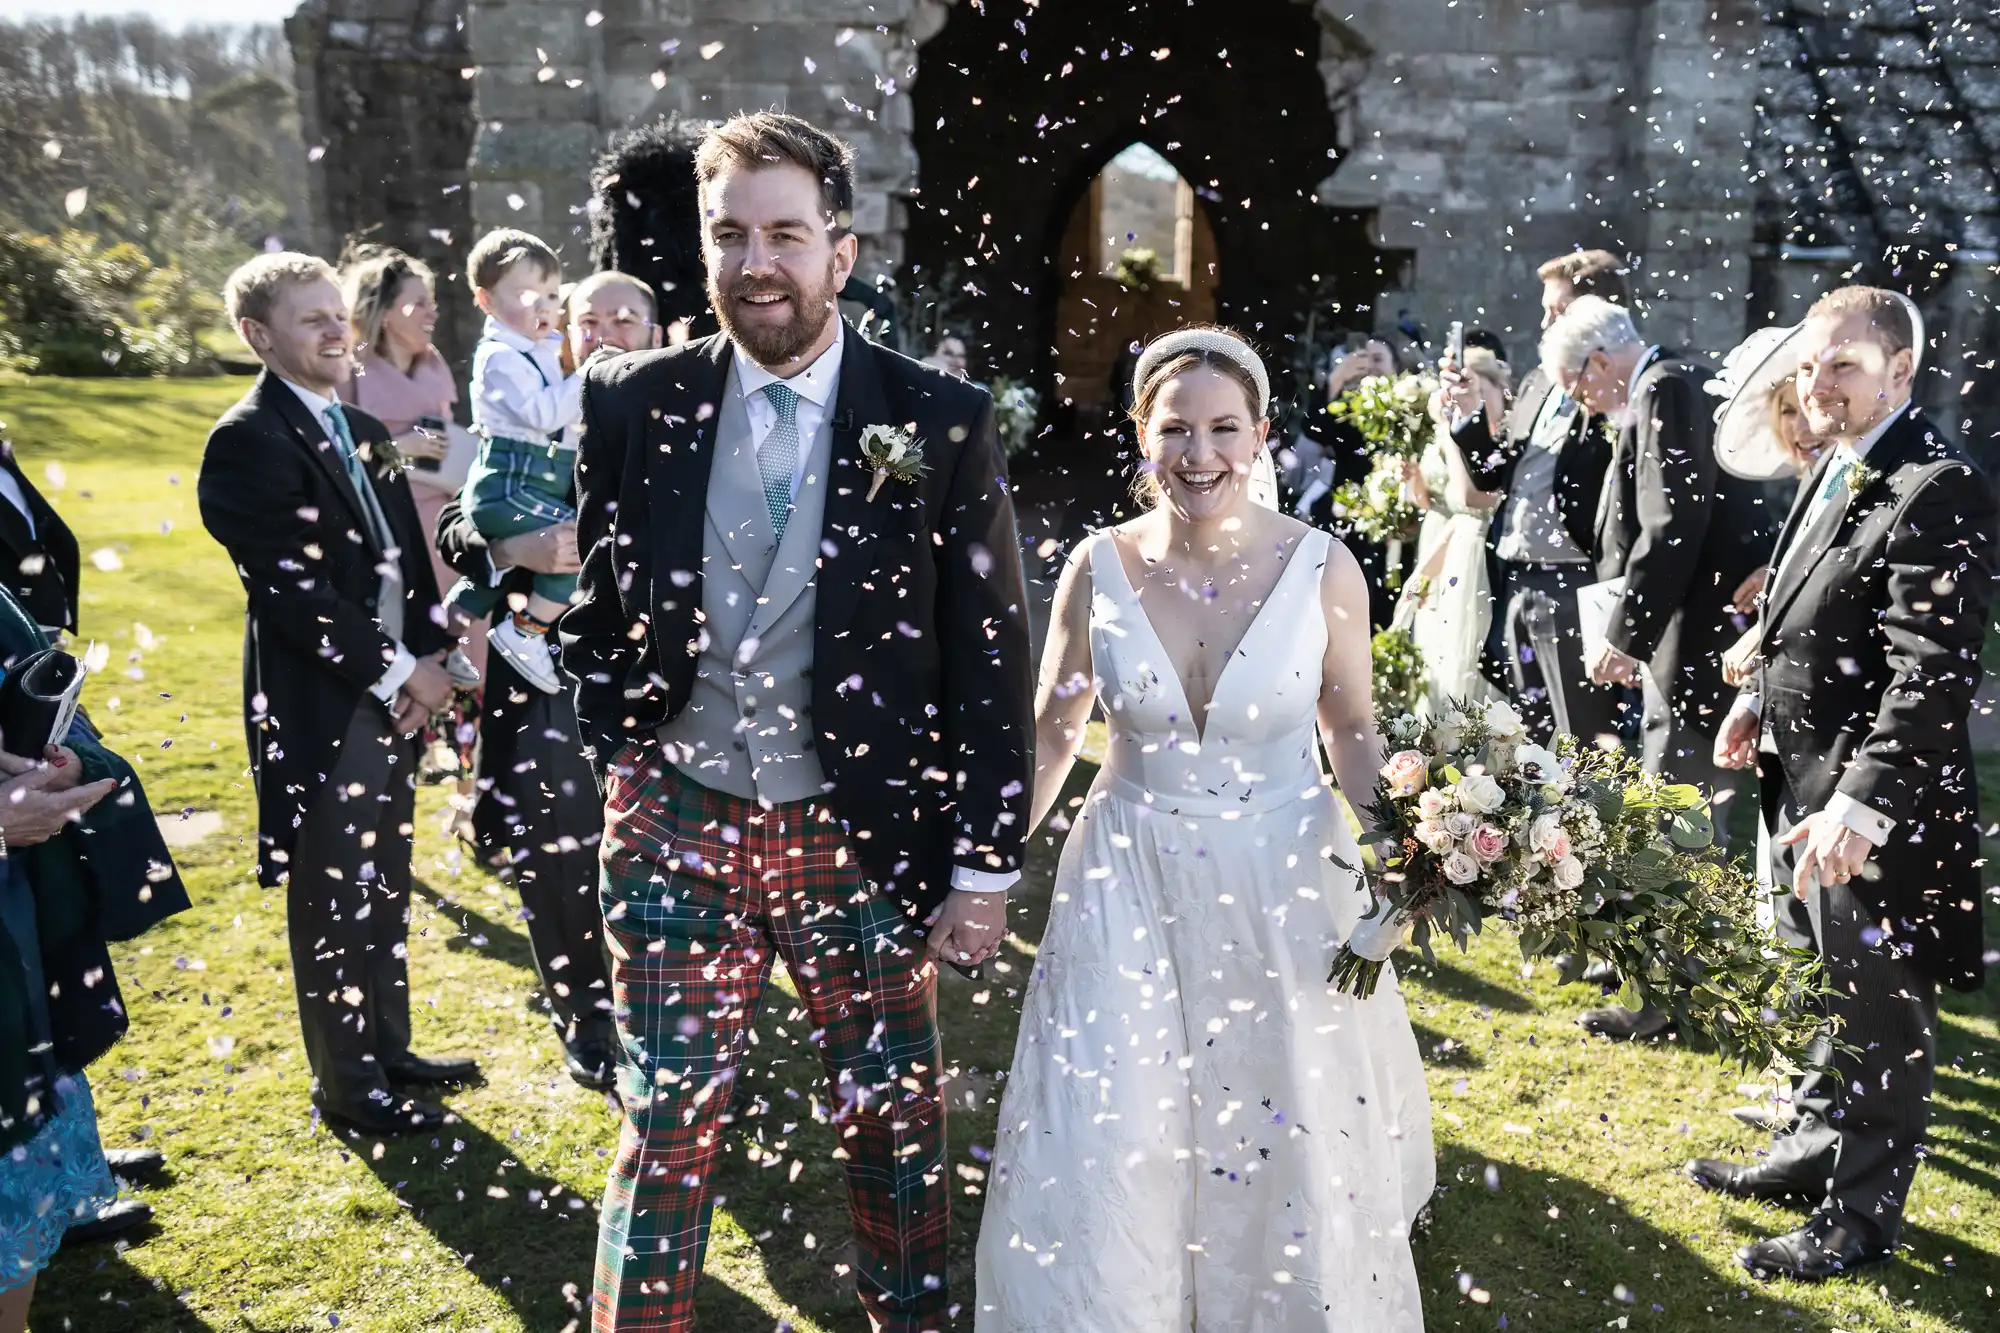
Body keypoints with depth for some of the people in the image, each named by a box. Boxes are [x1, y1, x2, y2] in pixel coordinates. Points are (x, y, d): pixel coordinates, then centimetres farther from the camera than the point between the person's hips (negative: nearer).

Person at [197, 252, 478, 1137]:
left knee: (384, 889, 18)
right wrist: (398, 672, -15)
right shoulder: (248, 442, -13)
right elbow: (291, 587, -19)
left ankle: (389, 1051, 33)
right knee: (333, 903, 5)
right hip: (322, 709, -8)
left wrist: (430, 657, 1)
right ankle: (349, 1086, 20)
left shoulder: (363, 432, 13)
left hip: (392, 697, 8)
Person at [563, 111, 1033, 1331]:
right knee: (666, 1134, 10)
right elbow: (594, 607, 13)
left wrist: (987, 868, -5)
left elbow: (991, 660, -5)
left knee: (898, 1127, 16)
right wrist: (620, 748, 4)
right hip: (678, 825, 1)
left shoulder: (942, 421, -8)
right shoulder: (635, 405, -2)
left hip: (863, 836, 0)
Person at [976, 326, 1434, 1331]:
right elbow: (1050, 734, 3)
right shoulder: (1098, 568, -7)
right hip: (1129, 884, 1)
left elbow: (1352, 730, 3)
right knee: (1105, 1150, 7)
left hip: (1283, 884, 0)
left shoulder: (1321, 569, -9)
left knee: (1289, 1136, 15)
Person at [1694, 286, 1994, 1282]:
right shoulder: (1836, 469, 9)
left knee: (1881, 1015, 8)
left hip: (1876, 802, -9)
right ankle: (1815, 1149, 41)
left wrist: (1862, 803, -30)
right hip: (1807, 779, 9)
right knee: (1836, 990, 24)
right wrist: (1762, 699, 8)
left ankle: (1861, 1215, 24)